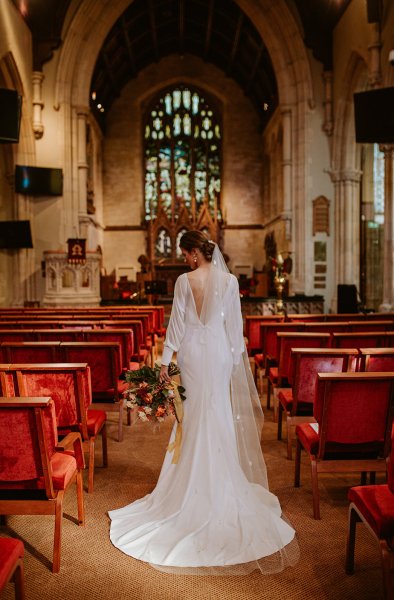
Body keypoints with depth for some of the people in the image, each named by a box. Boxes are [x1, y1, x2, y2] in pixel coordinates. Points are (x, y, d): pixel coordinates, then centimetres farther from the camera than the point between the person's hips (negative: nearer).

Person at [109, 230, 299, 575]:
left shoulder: (184, 281, -9)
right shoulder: (229, 280, -4)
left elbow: (177, 323, -8)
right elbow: (235, 324, -1)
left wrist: (166, 360, -2)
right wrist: (237, 358, 8)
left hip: (193, 352, -1)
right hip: (220, 352, 1)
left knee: (196, 416, 11)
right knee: (220, 416, 12)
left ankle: (198, 483, 22)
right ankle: (219, 481, 22)